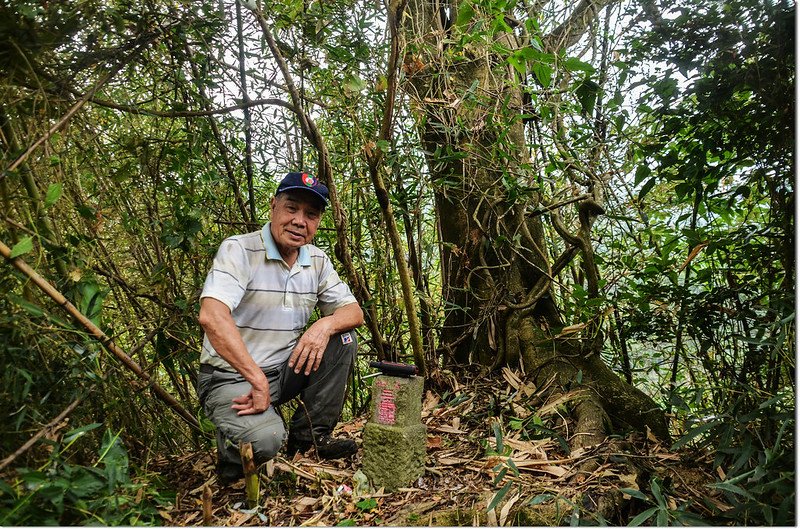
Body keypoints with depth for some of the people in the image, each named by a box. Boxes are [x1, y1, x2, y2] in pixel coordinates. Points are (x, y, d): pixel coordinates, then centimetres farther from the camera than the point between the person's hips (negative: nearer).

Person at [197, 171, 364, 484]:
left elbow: (353, 312, 2)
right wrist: (257, 379, -34)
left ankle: (309, 437, 0)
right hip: (231, 376, -6)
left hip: (284, 369, 6)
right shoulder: (239, 249, -17)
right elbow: (211, 317, -31)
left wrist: (326, 325, -22)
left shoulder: (318, 261, 2)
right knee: (264, 440, -31)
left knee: (342, 338, -12)